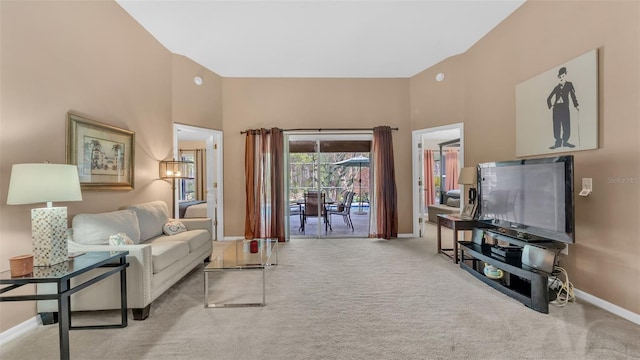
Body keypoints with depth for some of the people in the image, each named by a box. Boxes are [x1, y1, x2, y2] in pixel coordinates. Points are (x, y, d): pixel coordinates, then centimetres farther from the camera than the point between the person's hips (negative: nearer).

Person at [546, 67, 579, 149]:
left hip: (565, 108, -1)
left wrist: (576, 105, -3)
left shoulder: (569, 84, 4)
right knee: (556, 126, 0)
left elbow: (573, 95, 2)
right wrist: (550, 105, 2)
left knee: (566, 126, -2)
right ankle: (558, 142, 7)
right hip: (556, 109, 1)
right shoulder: (557, 87, 8)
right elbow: (549, 98, 15)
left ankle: (565, 141, 8)